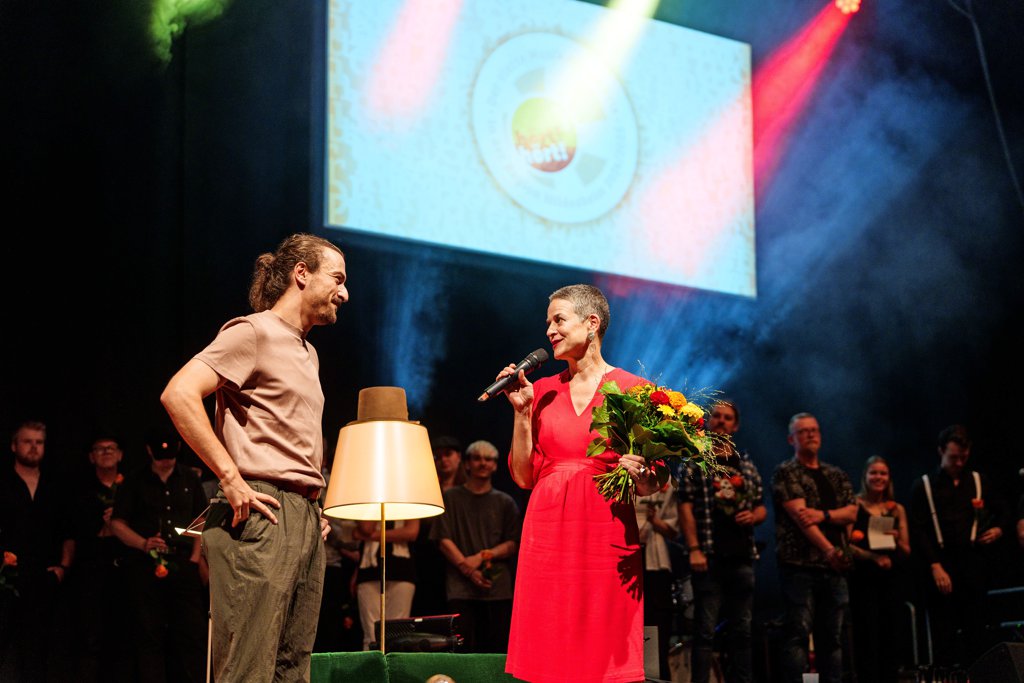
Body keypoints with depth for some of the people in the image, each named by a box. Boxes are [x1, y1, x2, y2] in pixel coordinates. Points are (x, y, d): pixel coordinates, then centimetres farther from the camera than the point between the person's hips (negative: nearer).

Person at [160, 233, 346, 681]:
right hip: (262, 513, -9)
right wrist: (231, 479, -20)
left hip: (305, 518, 9)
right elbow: (179, 394, -17)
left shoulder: (307, 353, 23)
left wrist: (313, 504, 17)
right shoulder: (254, 332, -4)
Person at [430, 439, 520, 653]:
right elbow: (444, 540, 3)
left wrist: (482, 556, -7)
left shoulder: (505, 503, 16)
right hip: (461, 588, -2)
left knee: (498, 649, -5)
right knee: (462, 649, -11)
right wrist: (468, 569, -9)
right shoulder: (451, 498, 12)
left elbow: (513, 545, 9)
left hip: (498, 588, 2)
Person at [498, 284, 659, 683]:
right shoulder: (543, 391, 12)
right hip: (549, 530, 3)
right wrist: (521, 411, 1)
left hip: (607, 533, -3)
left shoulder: (631, 389, 2)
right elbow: (524, 476, 8)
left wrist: (640, 477, -18)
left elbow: (651, 486, 4)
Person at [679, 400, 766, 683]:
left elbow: (761, 507, 21)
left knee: (742, 629, 7)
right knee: (705, 630, -7)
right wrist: (694, 550, -14)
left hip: (742, 556, 5)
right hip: (710, 557, -5)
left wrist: (753, 516, -3)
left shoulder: (745, 464, 17)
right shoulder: (695, 460, 3)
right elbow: (685, 506, -5)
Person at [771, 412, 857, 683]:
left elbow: (851, 513, 7)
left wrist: (823, 515, -13)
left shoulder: (836, 476, 19)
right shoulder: (786, 473, 0)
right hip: (800, 565, -6)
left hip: (833, 567, 6)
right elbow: (800, 515, -13)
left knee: (832, 635, 6)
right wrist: (829, 550, -23)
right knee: (798, 632, -9)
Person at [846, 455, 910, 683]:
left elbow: (906, 551, 13)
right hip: (863, 579, -4)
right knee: (867, 636, -8)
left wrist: (896, 540, -8)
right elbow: (847, 545, -7)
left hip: (890, 580, 4)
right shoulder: (855, 505, 1)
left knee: (890, 636, 2)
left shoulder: (897, 510, 13)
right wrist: (872, 556, -21)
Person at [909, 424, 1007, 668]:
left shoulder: (979, 482, 16)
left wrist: (998, 530, 4)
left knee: (975, 632, -2)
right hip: (941, 567, -2)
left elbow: (1001, 514, 27)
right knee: (944, 636, -4)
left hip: (974, 565, 2)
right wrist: (935, 566, -11)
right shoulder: (924, 486, 6)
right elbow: (918, 531, -1)